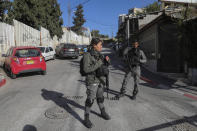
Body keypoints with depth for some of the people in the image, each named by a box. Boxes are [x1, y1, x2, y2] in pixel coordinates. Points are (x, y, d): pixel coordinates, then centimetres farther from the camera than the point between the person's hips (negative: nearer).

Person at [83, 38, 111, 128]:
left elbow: (103, 66, 11)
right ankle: (86, 119, 17)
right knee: (90, 100, 1)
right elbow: (86, 69, -25)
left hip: (100, 79, 7)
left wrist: (106, 60, -10)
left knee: (100, 97, 20)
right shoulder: (87, 55, -18)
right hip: (92, 80, -7)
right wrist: (98, 64, -26)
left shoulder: (99, 54, 4)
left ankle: (103, 113, 40)